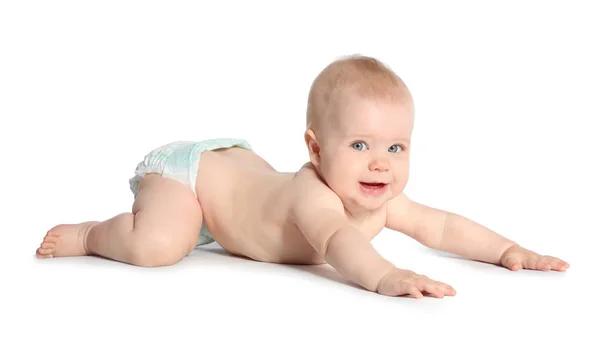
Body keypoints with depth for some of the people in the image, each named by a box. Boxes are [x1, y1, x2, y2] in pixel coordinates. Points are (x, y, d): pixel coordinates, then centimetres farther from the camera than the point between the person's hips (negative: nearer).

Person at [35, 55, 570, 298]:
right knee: (155, 247, -29)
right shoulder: (312, 195, -43)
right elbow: (337, 241, -62)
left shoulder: (382, 204, -19)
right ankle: (89, 235, -1)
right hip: (187, 168, -8)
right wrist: (383, 276, -78)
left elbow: (444, 226, -9)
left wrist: (509, 250, -20)